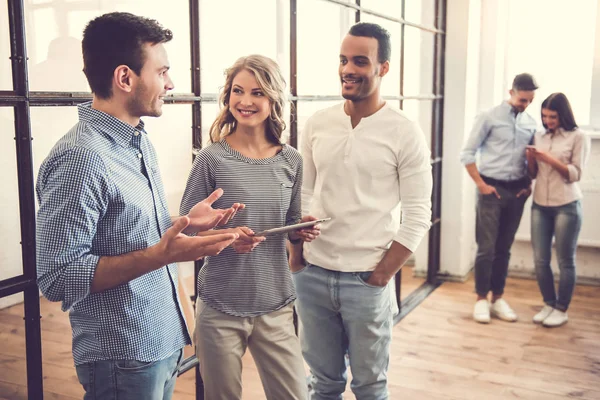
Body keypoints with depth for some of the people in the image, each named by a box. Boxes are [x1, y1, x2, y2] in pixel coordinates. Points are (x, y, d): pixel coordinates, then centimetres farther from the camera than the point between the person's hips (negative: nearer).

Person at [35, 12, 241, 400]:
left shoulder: (140, 142, 7)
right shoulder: (79, 158, -22)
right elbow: (57, 277, -23)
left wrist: (185, 223, 1)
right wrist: (159, 255, -29)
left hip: (164, 342, 8)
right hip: (123, 360, -8)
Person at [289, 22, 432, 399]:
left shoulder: (405, 132, -7)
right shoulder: (317, 124, 5)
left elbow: (418, 215, -8)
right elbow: (303, 196, 11)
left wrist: (380, 277, -10)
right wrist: (296, 258, 5)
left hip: (366, 280, -3)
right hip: (312, 276, 4)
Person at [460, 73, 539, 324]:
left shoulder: (530, 123, 9)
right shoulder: (490, 118, -5)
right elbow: (467, 154, -5)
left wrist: (529, 184, 4)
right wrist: (481, 184, -9)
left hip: (517, 191, 4)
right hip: (492, 189, -4)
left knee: (504, 249, 10)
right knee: (486, 248, -2)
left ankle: (498, 299, 19)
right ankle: (481, 300, 9)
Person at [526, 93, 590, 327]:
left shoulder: (578, 137, -4)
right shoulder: (539, 137, 8)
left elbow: (575, 174, -9)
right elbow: (533, 174, 11)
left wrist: (550, 159, -18)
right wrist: (531, 158, -8)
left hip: (566, 207, -4)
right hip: (540, 206, 4)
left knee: (565, 261, 5)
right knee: (540, 260, 7)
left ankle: (562, 310, 17)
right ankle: (549, 304, 23)